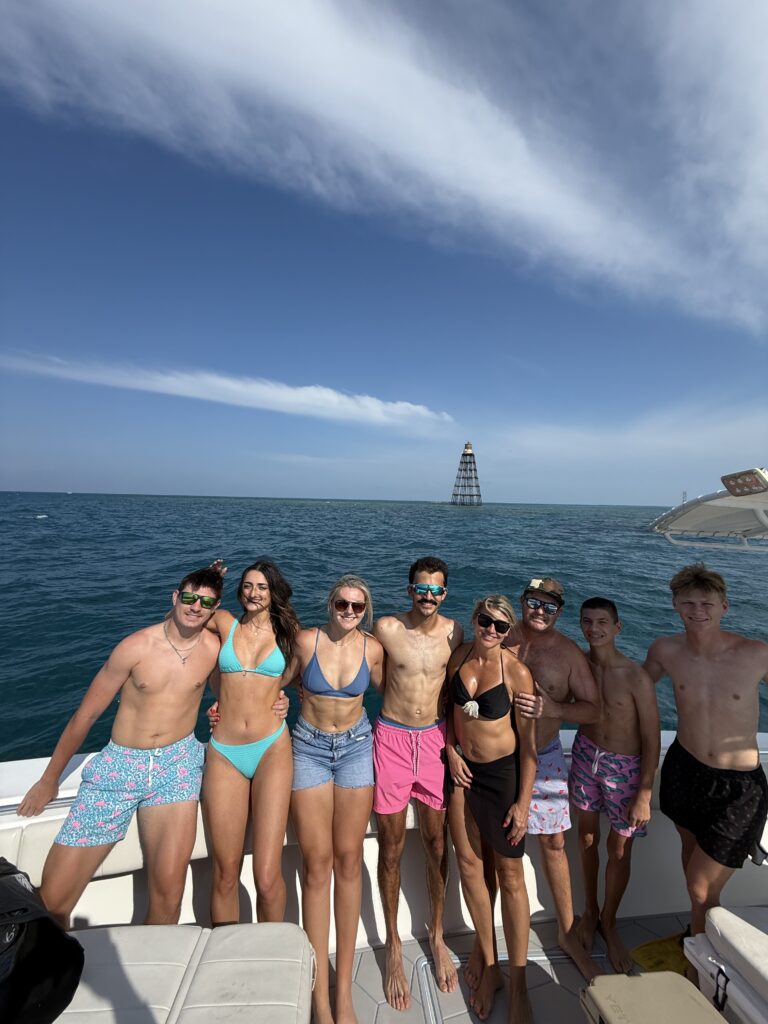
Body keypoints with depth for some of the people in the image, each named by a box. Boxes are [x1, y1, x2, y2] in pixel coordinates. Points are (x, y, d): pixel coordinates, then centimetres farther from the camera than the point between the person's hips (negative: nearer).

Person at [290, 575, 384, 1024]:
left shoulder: (373, 648, -8)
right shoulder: (306, 641, -12)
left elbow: (386, 691, 8)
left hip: (356, 747, 1)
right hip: (310, 748, -1)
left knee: (348, 859, 8)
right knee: (317, 862, 4)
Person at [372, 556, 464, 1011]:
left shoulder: (454, 631, -4)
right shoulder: (386, 628, -13)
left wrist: (453, 742, 6)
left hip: (435, 739, 2)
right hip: (392, 738, -2)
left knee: (438, 843, 16)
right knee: (392, 848, 13)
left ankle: (437, 935, 42)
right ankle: (393, 946, 37)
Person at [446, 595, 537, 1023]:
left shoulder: (517, 673, -17)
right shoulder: (458, 656, -6)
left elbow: (529, 742, -12)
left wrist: (523, 802, -11)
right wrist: (451, 751, -2)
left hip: (502, 772, -4)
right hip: (463, 769, 4)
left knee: (510, 874, 7)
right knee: (469, 863, 14)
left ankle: (518, 983, 28)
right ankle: (489, 965, 35)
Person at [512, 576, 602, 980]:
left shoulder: (568, 652, -9)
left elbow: (593, 708, -5)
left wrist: (551, 708, -24)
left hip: (544, 757, 1)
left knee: (554, 843, 16)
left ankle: (567, 932, 41)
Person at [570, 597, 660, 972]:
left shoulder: (636, 677, -23)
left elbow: (651, 739, -16)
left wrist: (644, 794, -13)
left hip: (624, 767, -3)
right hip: (585, 756, 3)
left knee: (620, 848, 13)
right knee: (587, 836, 18)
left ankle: (608, 922, 40)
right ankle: (589, 911, 43)